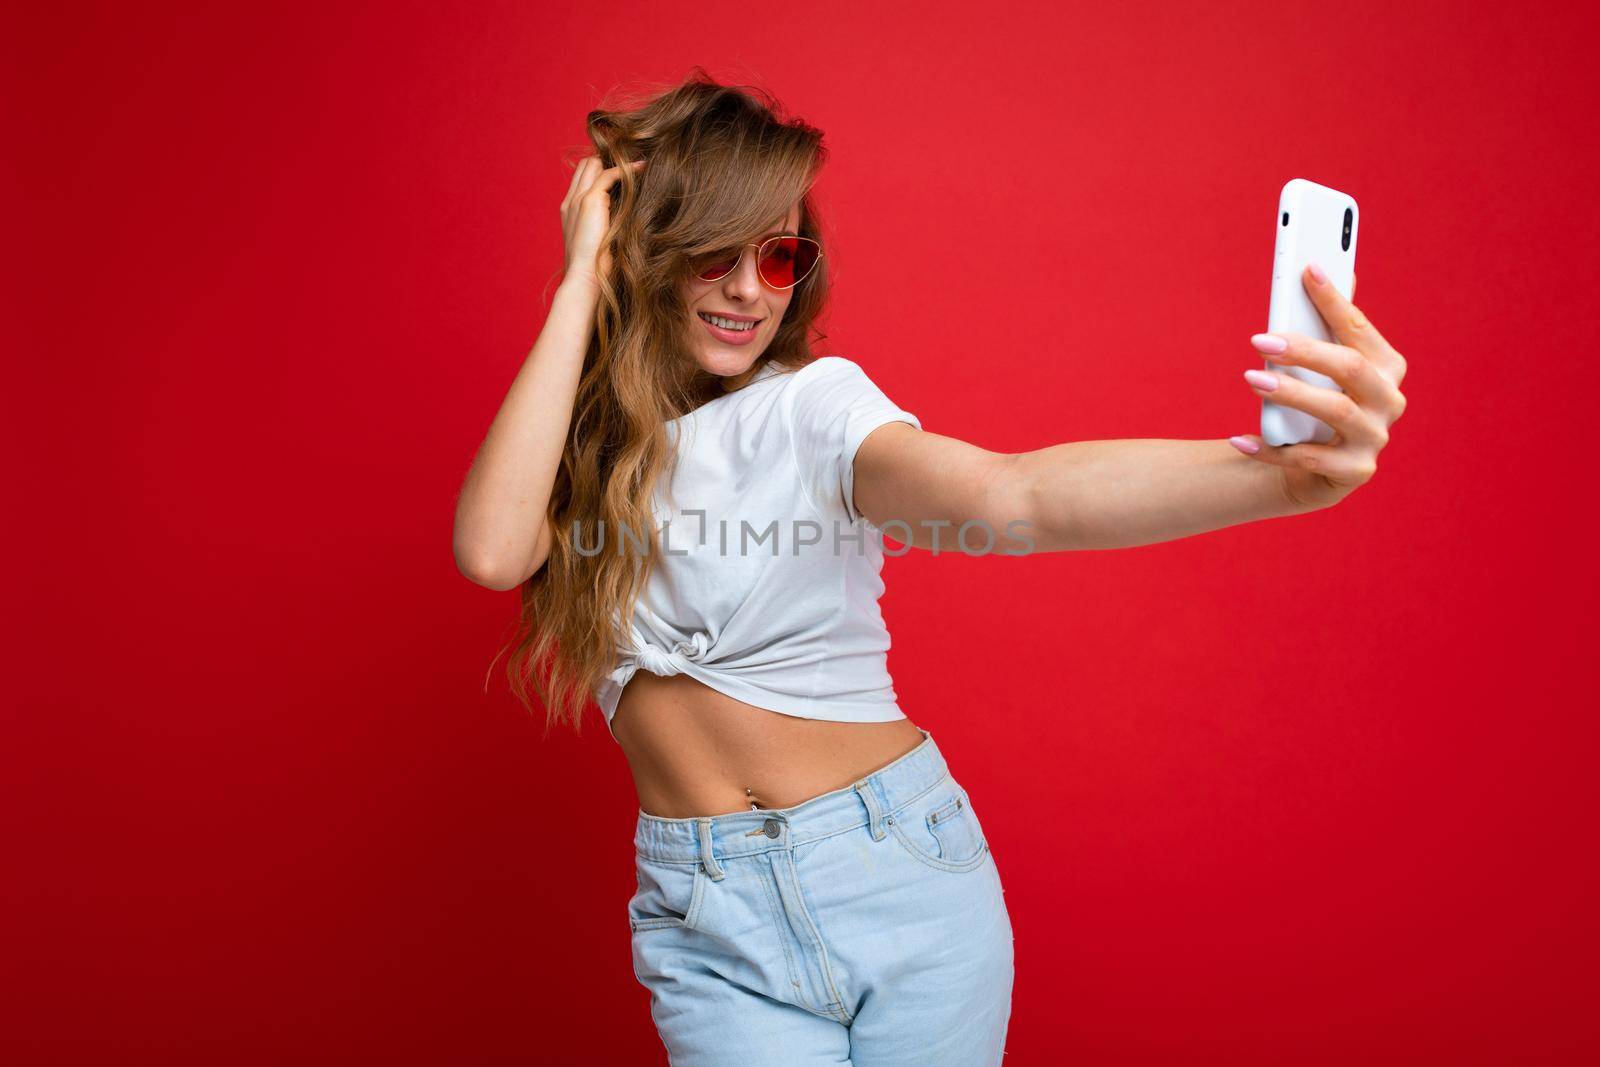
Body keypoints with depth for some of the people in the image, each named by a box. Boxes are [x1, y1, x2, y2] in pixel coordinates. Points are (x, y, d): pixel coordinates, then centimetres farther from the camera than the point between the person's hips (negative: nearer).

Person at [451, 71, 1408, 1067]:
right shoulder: (582, 433, 0)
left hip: (901, 871, -1)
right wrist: (580, 282, -17)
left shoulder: (809, 405, -11)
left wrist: (1283, 472, -48)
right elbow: (494, 552, -22)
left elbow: (1007, 496, -30)